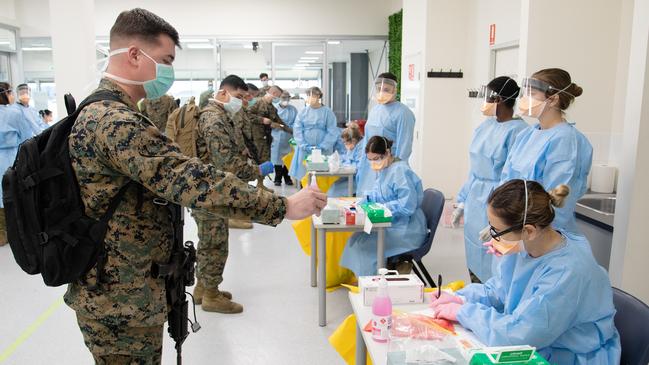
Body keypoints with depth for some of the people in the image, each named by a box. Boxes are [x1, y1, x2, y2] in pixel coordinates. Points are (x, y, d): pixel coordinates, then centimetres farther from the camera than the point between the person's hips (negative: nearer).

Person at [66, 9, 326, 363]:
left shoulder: (101, 112, 12)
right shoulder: (116, 121, -24)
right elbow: (190, 179, -33)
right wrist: (283, 207, -30)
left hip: (118, 292, 10)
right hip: (122, 302, -10)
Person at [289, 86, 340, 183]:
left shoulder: (327, 112, -2)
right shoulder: (303, 112, 4)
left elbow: (332, 132, -5)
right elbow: (297, 130, 1)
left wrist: (322, 147, -13)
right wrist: (304, 146, -10)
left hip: (323, 150, -2)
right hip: (305, 150, 2)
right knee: (304, 174, 2)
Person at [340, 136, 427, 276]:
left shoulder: (400, 171, -18)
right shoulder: (381, 168, 9)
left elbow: (407, 205, -25)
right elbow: (378, 194, 19)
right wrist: (366, 198, -1)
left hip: (406, 230, -8)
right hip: (391, 224, 9)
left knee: (364, 244, -20)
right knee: (357, 237, -8)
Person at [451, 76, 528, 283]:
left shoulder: (517, 131, -16)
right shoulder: (485, 127, 8)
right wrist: (462, 202, 16)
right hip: (475, 204, 8)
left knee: (493, 270, 3)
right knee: (475, 264, 18)